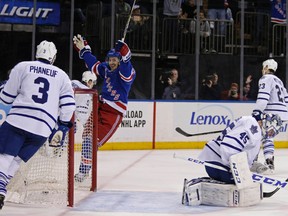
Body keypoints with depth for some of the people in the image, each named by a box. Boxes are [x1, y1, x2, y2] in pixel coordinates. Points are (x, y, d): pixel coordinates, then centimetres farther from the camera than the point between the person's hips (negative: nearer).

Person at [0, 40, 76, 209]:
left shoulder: (22, 67, 7)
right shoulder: (62, 76, 15)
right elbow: (68, 104, 6)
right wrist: (62, 127, 15)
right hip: (43, 129, 3)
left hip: (18, 121, -3)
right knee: (17, 160, 14)